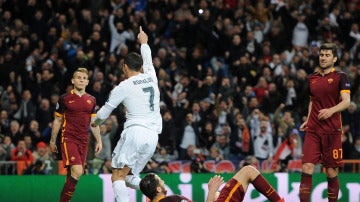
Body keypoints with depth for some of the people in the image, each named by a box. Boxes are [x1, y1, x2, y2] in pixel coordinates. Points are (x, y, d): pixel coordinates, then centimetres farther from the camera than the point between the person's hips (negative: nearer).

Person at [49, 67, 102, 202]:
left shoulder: (91, 100, 12)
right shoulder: (65, 99, 0)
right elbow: (57, 121, 7)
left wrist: (99, 140, 8)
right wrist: (52, 141, 8)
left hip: (84, 141, 5)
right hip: (68, 139, -5)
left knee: (72, 175, 5)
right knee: (77, 171, -20)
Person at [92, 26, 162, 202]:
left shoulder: (123, 87, -2)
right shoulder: (151, 77, 12)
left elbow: (104, 113, 7)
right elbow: (148, 63, 38)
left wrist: (95, 123, 30)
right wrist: (144, 43, 57)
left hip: (134, 132, -6)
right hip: (153, 136, 6)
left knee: (118, 177, -5)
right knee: (130, 177, 15)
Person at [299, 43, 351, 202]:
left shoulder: (340, 77, -1)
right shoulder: (312, 78, 15)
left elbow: (346, 101, -11)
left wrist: (331, 110, -29)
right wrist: (308, 120, 13)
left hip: (332, 131, -4)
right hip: (313, 129, 4)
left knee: (331, 172, 0)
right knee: (307, 168, -10)